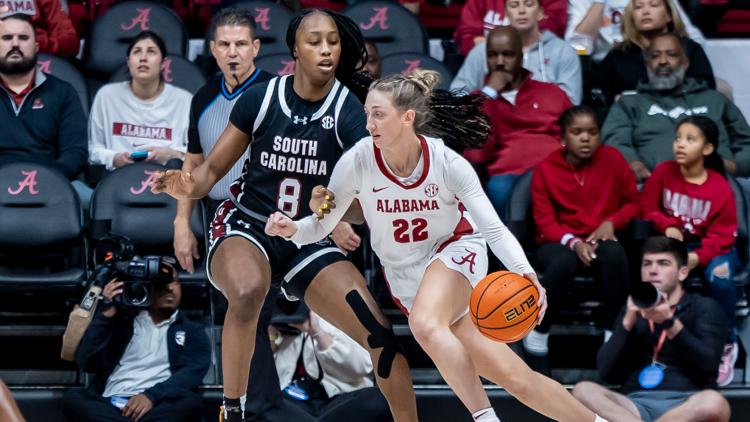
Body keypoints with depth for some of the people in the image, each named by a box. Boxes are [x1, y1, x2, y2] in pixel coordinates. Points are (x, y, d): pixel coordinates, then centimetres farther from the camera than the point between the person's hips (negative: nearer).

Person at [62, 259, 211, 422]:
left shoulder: (192, 331, 20)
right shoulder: (122, 322, 24)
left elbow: (192, 373, 1)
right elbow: (87, 362, 13)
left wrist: (152, 395, -17)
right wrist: (105, 315, 3)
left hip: (158, 408, -1)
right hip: (111, 406, 1)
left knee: (191, 402, -35)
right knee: (72, 397, -31)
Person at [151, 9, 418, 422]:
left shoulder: (348, 112, -9)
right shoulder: (260, 99, -9)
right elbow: (213, 168, -2)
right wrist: (188, 185, -24)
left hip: (309, 241, 2)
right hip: (246, 227, -2)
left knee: (381, 334, -11)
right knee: (248, 290, -38)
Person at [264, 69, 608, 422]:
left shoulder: (447, 163, -20)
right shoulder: (357, 161, -18)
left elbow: (494, 229, -17)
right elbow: (321, 225, -9)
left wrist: (525, 273, -34)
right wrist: (291, 229, -31)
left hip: (457, 251, -2)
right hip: (406, 276, 2)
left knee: (425, 324, -37)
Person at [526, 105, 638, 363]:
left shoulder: (612, 159, 0)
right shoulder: (545, 170, -3)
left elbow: (633, 203, 8)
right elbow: (545, 222, -5)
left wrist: (611, 222, -12)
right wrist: (573, 242, -23)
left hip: (600, 240, 1)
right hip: (560, 243, -1)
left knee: (614, 254, -36)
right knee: (563, 262, -38)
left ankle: (614, 333, -24)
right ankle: (538, 333, -22)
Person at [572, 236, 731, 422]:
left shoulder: (704, 307, 13)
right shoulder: (633, 309, 23)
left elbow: (708, 365, -4)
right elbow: (606, 372, 11)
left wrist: (670, 323, -14)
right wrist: (628, 322, -1)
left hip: (684, 405, -3)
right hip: (635, 405, 3)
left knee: (715, 404, -38)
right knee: (583, 391, -26)